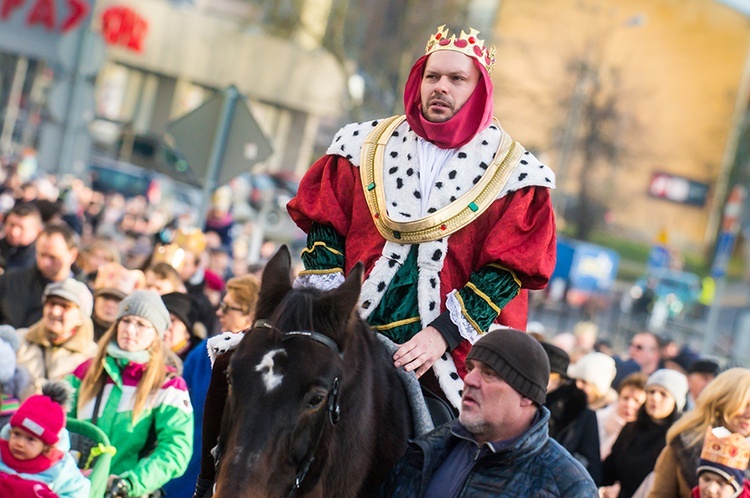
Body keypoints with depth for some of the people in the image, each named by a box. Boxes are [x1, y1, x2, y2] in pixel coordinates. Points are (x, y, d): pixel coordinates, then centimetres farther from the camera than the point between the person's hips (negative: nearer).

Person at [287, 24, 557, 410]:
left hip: (448, 352, -2)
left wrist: (444, 333, -13)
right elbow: (325, 227, 12)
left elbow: (507, 270, -3)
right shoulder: (367, 145, 13)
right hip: (351, 332, 2)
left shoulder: (513, 172, 4)